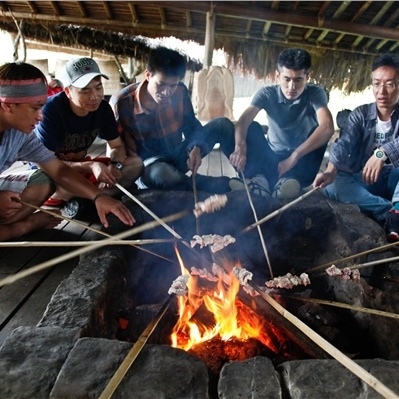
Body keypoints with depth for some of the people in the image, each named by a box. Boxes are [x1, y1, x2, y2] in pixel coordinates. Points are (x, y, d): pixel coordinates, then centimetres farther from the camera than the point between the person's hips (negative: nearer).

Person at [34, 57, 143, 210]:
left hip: (80, 167, 6)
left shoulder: (103, 108, -9)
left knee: (135, 164, -12)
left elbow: (117, 146, 0)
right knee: (63, 188, -43)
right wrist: (90, 166, -38)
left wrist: (115, 165, -25)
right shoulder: (50, 110, -25)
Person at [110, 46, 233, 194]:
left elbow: (191, 125, 1)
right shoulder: (121, 103, -20)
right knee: (161, 174, -43)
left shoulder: (180, 92, -11)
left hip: (177, 155, 4)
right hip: (147, 164, -4)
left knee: (223, 125, -9)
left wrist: (197, 147, -21)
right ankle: (216, 186, -17)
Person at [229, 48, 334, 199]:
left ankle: (287, 181, -45)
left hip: (300, 162, -1)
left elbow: (327, 127, -31)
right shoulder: (267, 93, -8)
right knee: (252, 128, -19)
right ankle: (258, 178, -38)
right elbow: (243, 120, -25)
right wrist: (240, 146, -47)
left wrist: (294, 156, -42)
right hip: (271, 160, 1)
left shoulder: (315, 94, -12)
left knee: (319, 132, -27)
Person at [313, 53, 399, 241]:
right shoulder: (361, 114, -1)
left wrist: (382, 153, -46)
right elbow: (343, 143, -21)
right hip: (362, 180, 1)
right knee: (332, 185, -29)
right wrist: (330, 171, -40)